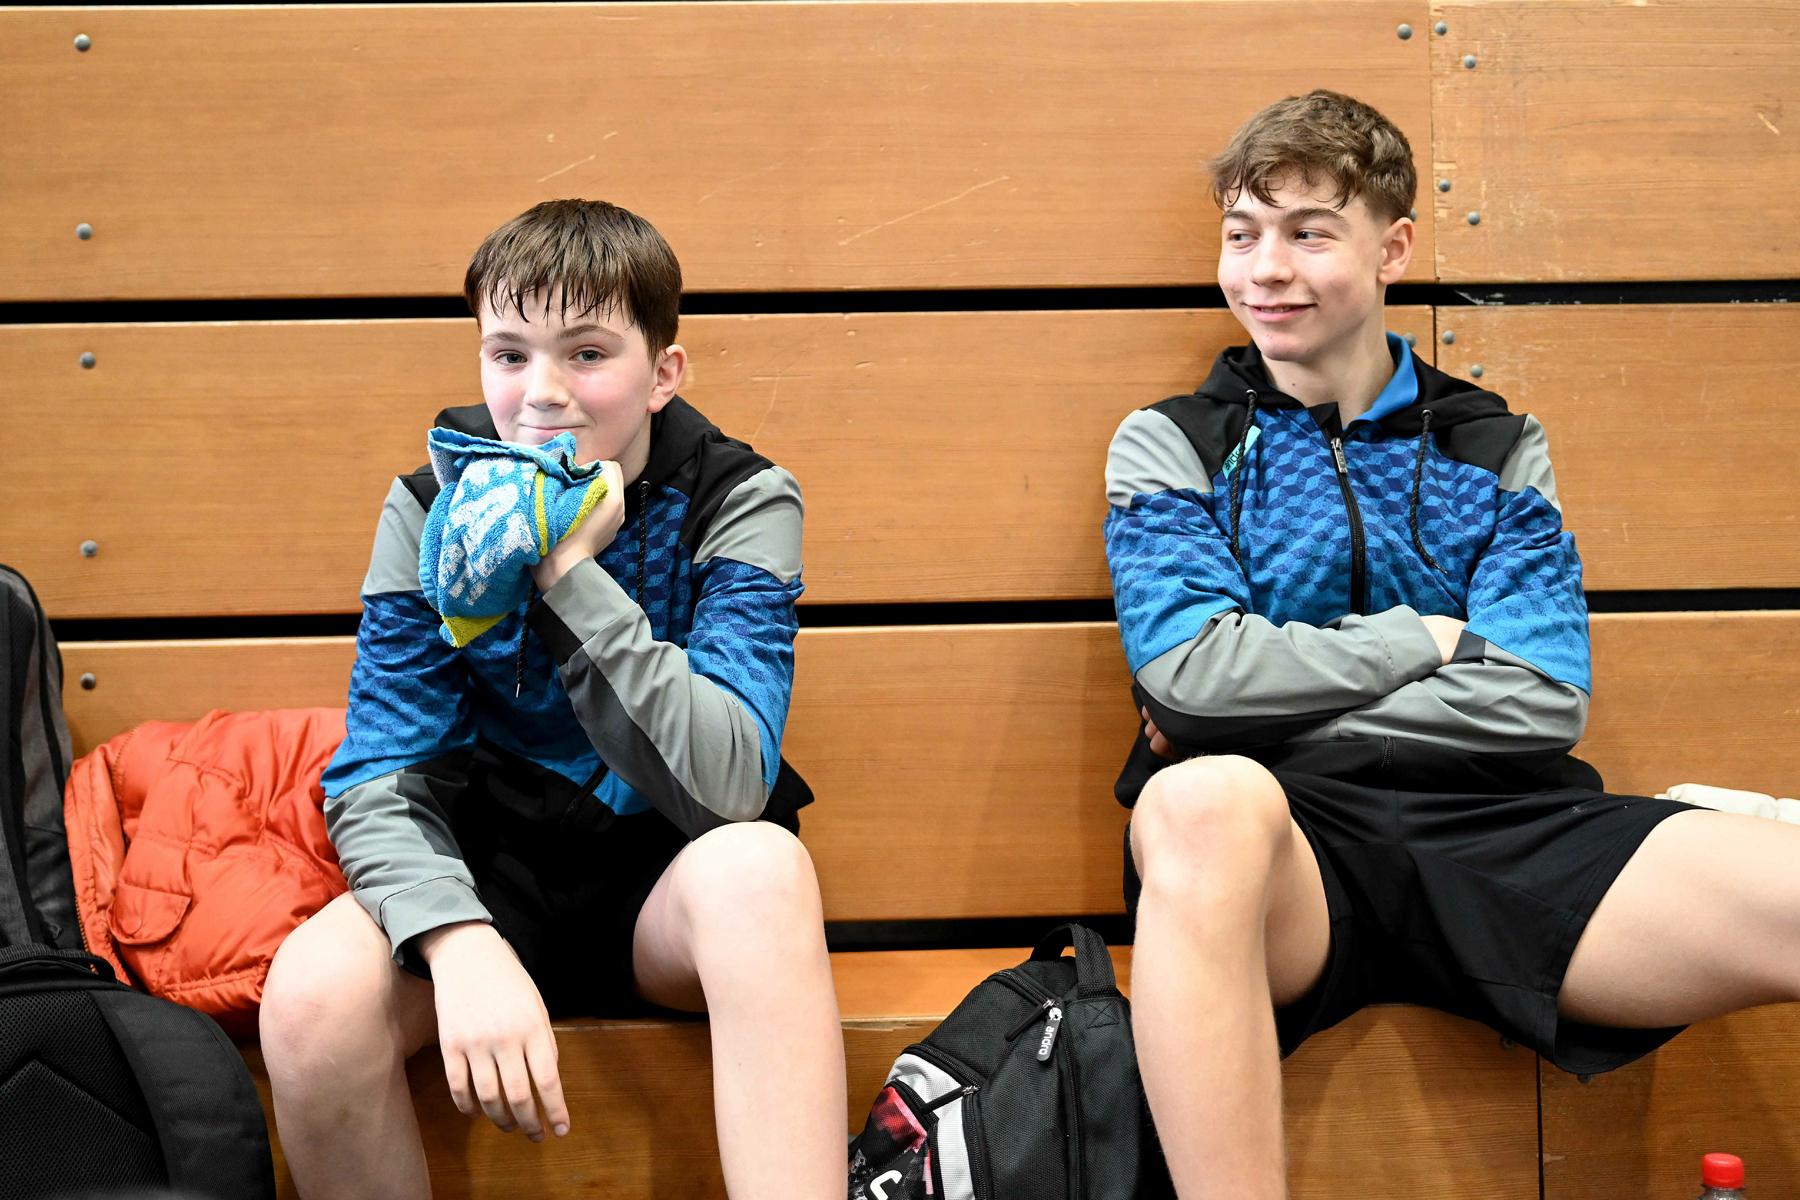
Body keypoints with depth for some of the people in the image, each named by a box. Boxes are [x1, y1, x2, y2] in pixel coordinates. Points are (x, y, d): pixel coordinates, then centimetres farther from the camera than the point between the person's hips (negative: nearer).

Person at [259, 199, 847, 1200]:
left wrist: (573, 571, -27)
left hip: (669, 885, -2)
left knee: (760, 867, -37)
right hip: (486, 881, 2)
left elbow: (728, 787, -23)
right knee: (314, 992, -29)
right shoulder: (432, 511, -4)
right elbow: (377, 778, -10)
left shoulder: (740, 504, -10)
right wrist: (463, 945, -30)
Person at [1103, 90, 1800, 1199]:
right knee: (1205, 802, -41)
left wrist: (1280, 708, -4)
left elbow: (1543, 701, 3)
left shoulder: (1499, 450, 18)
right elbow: (1194, 673, -4)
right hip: (1289, 831, -1)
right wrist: (1427, 639, 3)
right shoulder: (1171, 445, 14)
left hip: (1499, 820, 2)